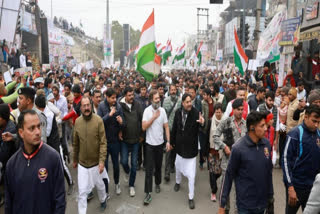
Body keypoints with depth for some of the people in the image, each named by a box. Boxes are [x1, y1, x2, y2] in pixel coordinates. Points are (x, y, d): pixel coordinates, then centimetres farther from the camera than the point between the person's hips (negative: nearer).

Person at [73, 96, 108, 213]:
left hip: (96, 162, -1)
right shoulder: (77, 121, -5)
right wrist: (75, 160, 13)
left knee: (100, 185, 22)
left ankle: (103, 200, 51)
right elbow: (75, 143, 5)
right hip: (82, 163, 1)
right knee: (82, 192, 3)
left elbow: (103, 142, -14)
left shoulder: (98, 120, -15)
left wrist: (102, 161, -19)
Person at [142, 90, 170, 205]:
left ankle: (157, 184, 40)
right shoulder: (147, 110, -11)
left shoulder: (162, 110, -3)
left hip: (160, 143, 3)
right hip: (150, 143, -3)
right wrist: (154, 117, -22)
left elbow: (166, 127, 1)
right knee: (149, 169, -1)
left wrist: (168, 141, -3)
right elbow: (144, 127, -18)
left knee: (158, 166, 17)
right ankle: (148, 193, 6)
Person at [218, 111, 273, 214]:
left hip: (263, 203, 5)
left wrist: (270, 195, 12)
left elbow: (269, 172, 8)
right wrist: (222, 205, -8)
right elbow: (229, 176, -10)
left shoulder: (266, 144, -2)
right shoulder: (238, 148, -16)